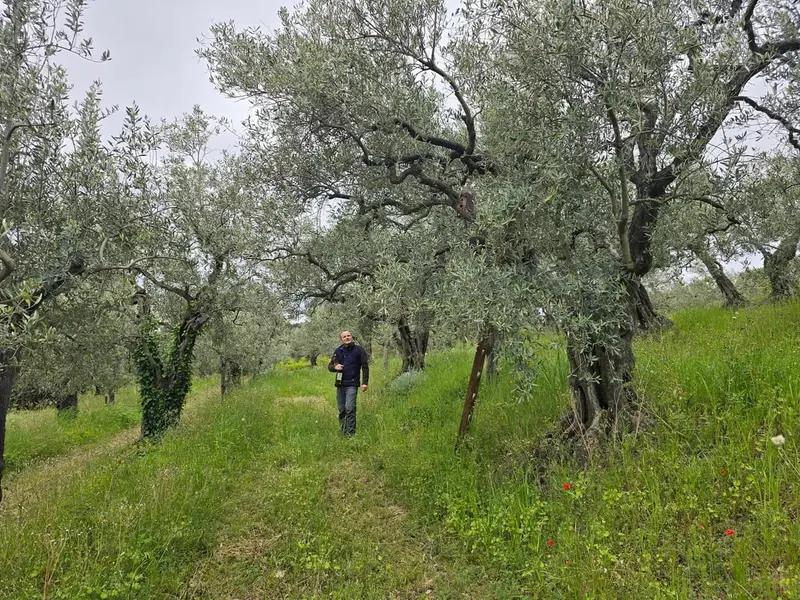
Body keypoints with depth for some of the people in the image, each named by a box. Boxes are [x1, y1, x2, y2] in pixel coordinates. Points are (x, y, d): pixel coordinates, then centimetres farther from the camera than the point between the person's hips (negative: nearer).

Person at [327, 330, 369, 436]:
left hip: (352, 384, -4)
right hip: (340, 384, 5)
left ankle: (350, 433, -8)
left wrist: (365, 382, -7)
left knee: (349, 408, -13)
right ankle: (342, 431, 19)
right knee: (341, 409, 8)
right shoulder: (338, 351, 10)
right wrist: (335, 367, -8)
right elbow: (330, 366, 16)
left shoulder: (358, 350, 0)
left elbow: (365, 367, 0)